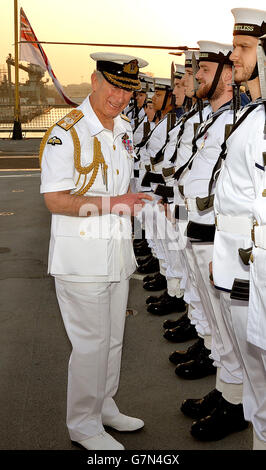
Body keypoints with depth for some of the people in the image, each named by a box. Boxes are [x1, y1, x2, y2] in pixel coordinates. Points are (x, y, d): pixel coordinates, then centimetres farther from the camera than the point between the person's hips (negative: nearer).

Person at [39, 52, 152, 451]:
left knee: (113, 339, 17)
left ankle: (105, 407, 35)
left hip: (117, 252, 8)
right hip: (82, 257, -7)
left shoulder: (124, 129, 12)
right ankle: (83, 425, 19)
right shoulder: (65, 133, -14)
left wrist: (132, 203, 13)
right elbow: (54, 199, -18)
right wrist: (109, 204, -26)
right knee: (91, 343, 0)